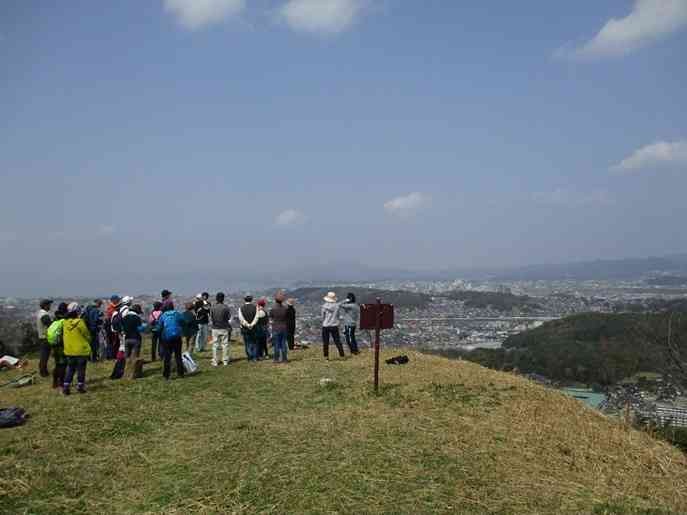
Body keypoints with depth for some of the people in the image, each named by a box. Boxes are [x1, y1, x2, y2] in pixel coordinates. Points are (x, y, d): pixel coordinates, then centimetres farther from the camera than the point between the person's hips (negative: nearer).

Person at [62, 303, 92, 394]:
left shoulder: (65, 323, -2)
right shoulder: (80, 322, -16)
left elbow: (64, 336, 10)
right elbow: (87, 335, -8)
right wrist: (88, 343, 11)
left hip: (69, 351, 5)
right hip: (81, 350, -5)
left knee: (70, 369, 15)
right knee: (81, 369, 7)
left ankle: (66, 387, 13)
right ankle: (80, 387, 12)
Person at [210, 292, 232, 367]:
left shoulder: (213, 308, -5)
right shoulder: (226, 307, -9)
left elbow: (211, 319, 3)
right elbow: (229, 319, -4)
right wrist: (230, 328, 11)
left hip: (215, 329, 1)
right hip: (224, 329, -1)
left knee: (215, 345, 7)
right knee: (225, 344, 8)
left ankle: (215, 361, 10)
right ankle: (225, 361, 13)